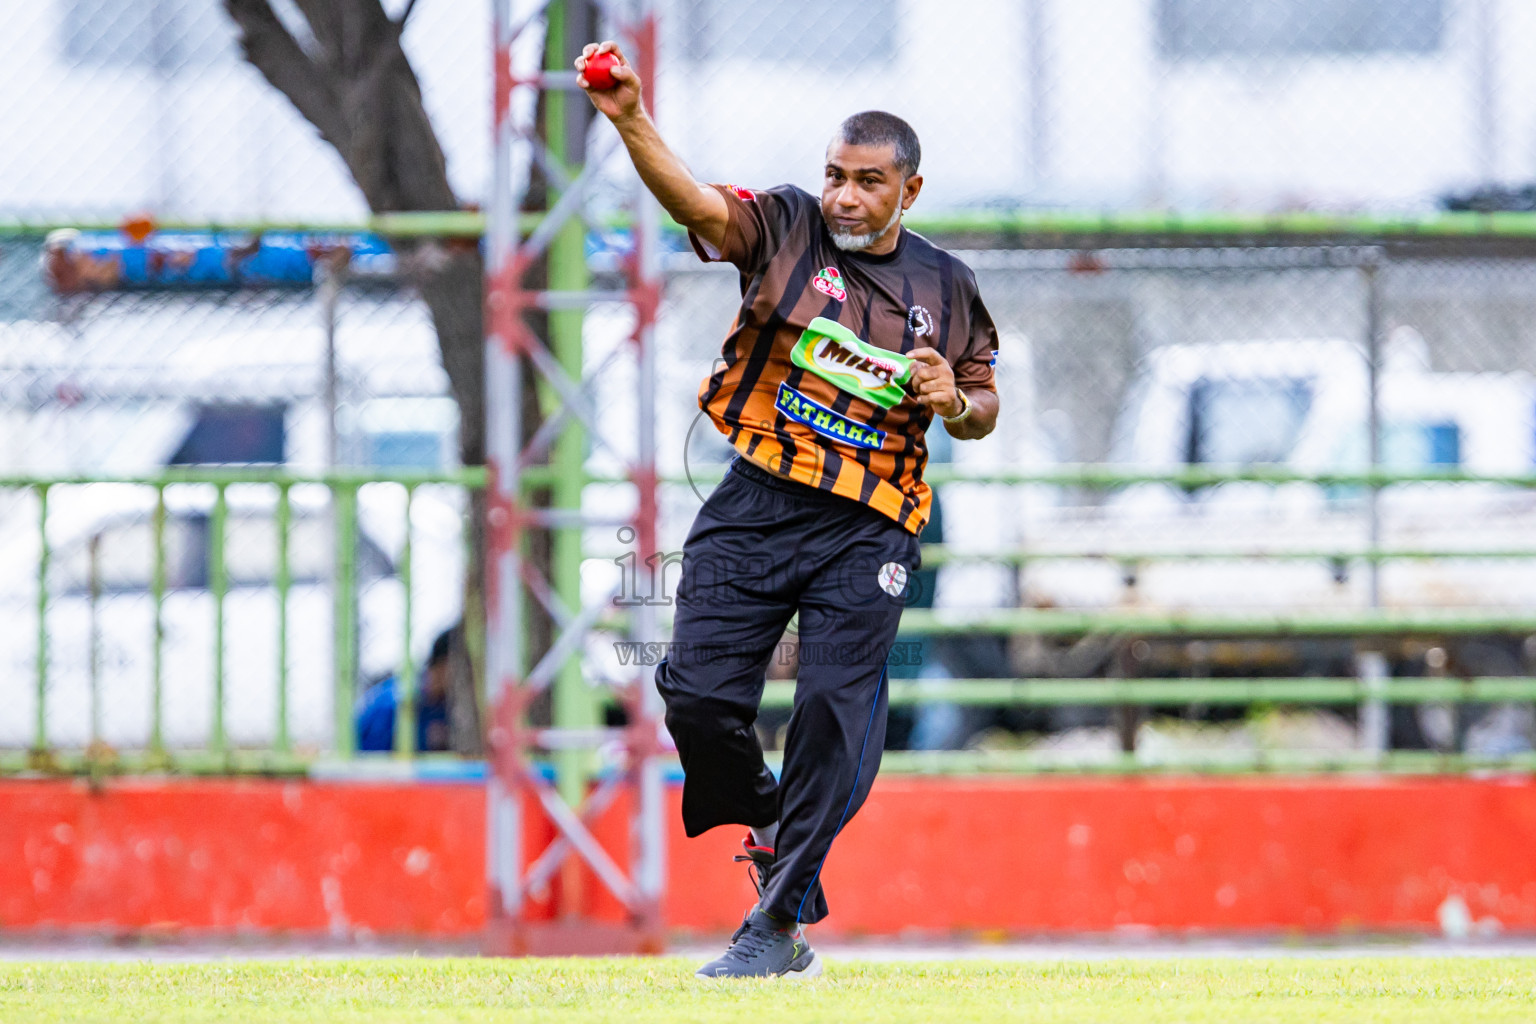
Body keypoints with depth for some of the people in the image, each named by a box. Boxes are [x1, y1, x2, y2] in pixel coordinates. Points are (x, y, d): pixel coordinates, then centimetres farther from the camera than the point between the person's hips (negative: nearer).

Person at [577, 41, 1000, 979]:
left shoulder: (946, 288, 7)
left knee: (834, 715, -8)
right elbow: (696, 202, -17)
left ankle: (780, 922, 0)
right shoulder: (786, 228, 2)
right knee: (699, 694, -7)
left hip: (866, 532, 0)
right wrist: (631, 120, -35)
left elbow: (982, 411, 17)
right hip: (756, 507, 0)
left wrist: (954, 400, -8)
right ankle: (769, 824, 23)